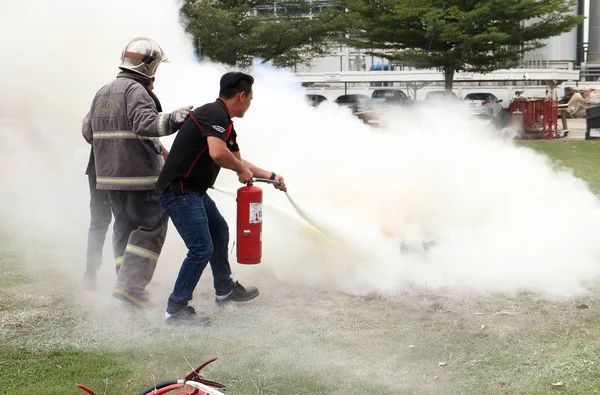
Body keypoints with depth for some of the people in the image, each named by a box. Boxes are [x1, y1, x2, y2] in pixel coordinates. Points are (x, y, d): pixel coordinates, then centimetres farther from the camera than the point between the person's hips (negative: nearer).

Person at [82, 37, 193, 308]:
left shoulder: (103, 93, 16)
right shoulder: (136, 90, -12)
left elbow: (88, 131, 20)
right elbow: (145, 123, -28)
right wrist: (172, 119, -35)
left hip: (108, 175, 9)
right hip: (140, 175, -9)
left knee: (124, 226, 16)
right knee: (151, 227, -3)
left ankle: (126, 284, 18)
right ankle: (131, 285, -10)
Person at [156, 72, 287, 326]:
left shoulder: (225, 123, 15)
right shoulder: (214, 114, -17)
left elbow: (237, 160, 29)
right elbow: (217, 153, -33)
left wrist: (271, 176, 28)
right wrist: (242, 170, -15)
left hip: (195, 191, 11)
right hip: (178, 190, -11)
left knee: (219, 231, 25)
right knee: (202, 248, -13)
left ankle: (225, 290, 42)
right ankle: (176, 309, -4)